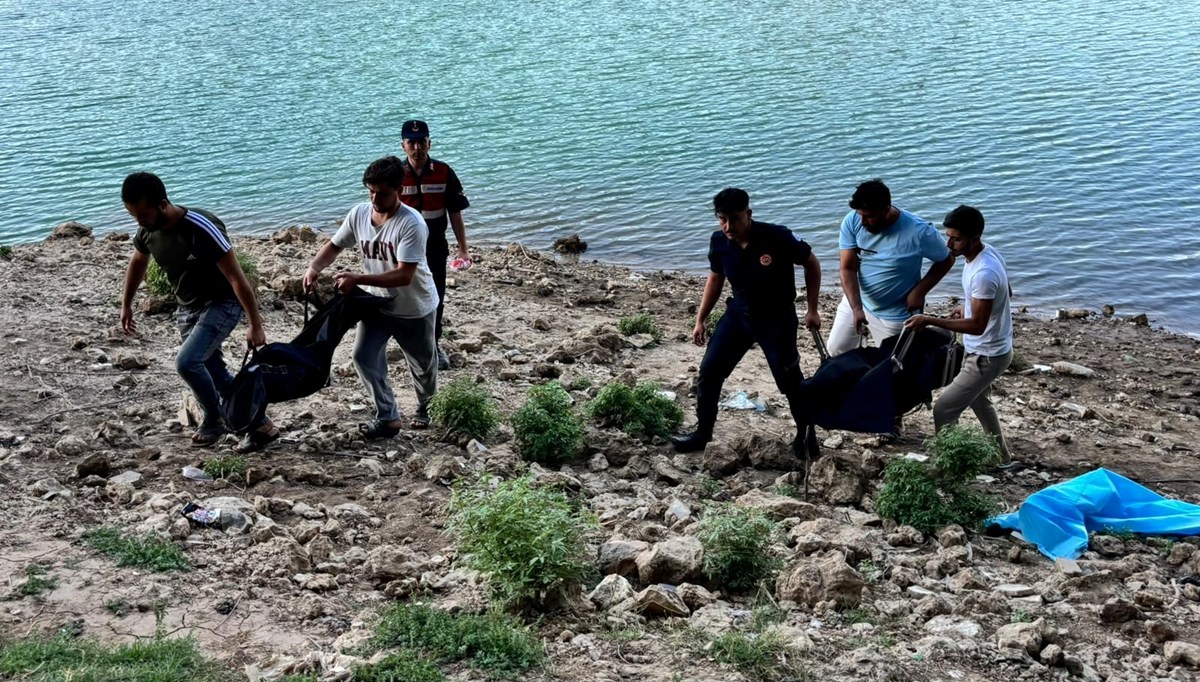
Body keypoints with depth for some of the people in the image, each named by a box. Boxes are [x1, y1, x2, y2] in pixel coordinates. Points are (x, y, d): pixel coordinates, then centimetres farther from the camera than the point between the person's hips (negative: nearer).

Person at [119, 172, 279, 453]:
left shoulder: (202, 228, -30)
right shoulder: (147, 230, -8)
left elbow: (236, 277, -27)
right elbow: (138, 263, 16)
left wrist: (255, 325, -24)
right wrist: (126, 304, 22)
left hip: (221, 305, -8)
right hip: (187, 308, 8)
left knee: (186, 361, -22)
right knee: (215, 373, 9)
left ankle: (214, 419, 2)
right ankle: (260, 426, 22)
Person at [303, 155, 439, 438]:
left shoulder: (411, 224, -31)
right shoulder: (359, 214, -13)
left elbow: (403, 276, -36)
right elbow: (334, 246, 1)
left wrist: (356, 279, -42)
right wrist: (314, 267, -20)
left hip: (415, 309, -4)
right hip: (377, 303, 4)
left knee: (422, 364, 15)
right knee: (364, 356, -9)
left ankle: (426, 407, 45)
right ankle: (388, 418, 4)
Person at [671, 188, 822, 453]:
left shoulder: (778, 237, -26)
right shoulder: (719, 242, -13)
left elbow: (812, 264, -10)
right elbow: (715, 278, 7)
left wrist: (812, 310, -10)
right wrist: (701, 319, 8)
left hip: (778, 320, -4)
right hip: (739, 314, 4)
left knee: (790, 382, 5)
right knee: (709, 372, 2)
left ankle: (806, 436, 28)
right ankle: (702, 433, 19)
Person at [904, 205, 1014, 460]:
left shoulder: (984, 274, -34)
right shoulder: (987, 252, -4)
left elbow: (977, 326, -31)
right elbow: (1006, 291, 13)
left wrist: (929, 321, -31)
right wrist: (968, 306, 5)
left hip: (987, 356, -10)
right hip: (986, 349, 11)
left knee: (944, 409, -3)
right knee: (978, 400, 30)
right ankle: (1000, 455, 48)